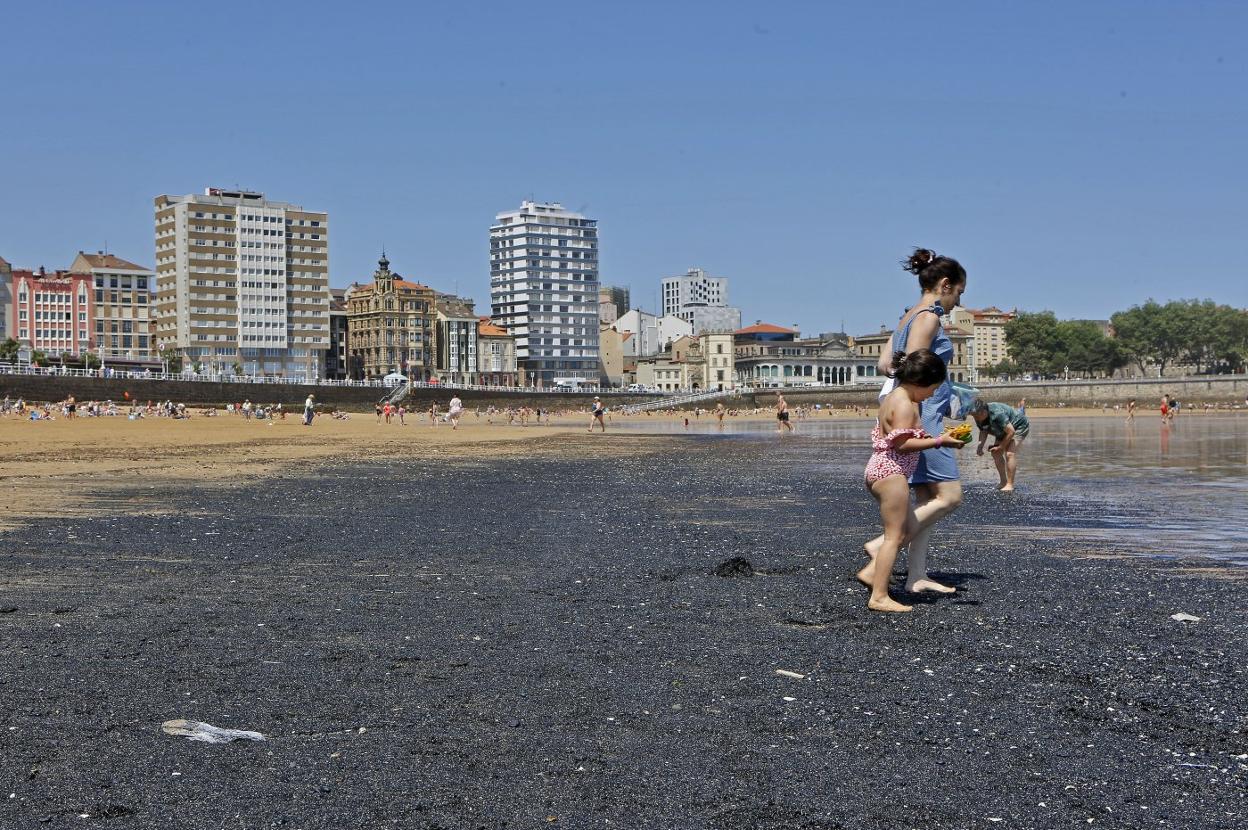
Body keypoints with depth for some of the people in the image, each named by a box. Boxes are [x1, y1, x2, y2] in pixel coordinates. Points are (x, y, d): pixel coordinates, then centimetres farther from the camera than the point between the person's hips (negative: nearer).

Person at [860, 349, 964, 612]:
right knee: (894, 535, -7)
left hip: (880, 469, 11)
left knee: (910, 527, 17)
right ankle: (879, 597, -7)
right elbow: (902, 443, -23)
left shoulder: (893, 397, 16)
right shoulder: (905, 405, -16)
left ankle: (871, 571, 15)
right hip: (891, 472, -11)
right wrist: (939, 441, -20)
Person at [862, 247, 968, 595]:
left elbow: (885, 364, 18)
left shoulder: (908, 316, 17)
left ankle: (917, 576, 9)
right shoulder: (929, 316, -11)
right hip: (923, 415, -10)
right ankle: (882, 545, -9)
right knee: (950, 496, -8)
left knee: (925, 499, 9)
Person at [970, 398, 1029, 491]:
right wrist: (980, 446, -17)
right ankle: (1003, 482, 11)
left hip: (1019, 427, -8)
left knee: (1010, 454, -21)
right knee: (996, 453, 1)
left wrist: (1000, 447, -22)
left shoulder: (997, 414, -40)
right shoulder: (979, 418, -16)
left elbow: (1011, 432, -32)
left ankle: (1010, 485, -19)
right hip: (1004, 430, 8)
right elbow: (983, 431, 0)